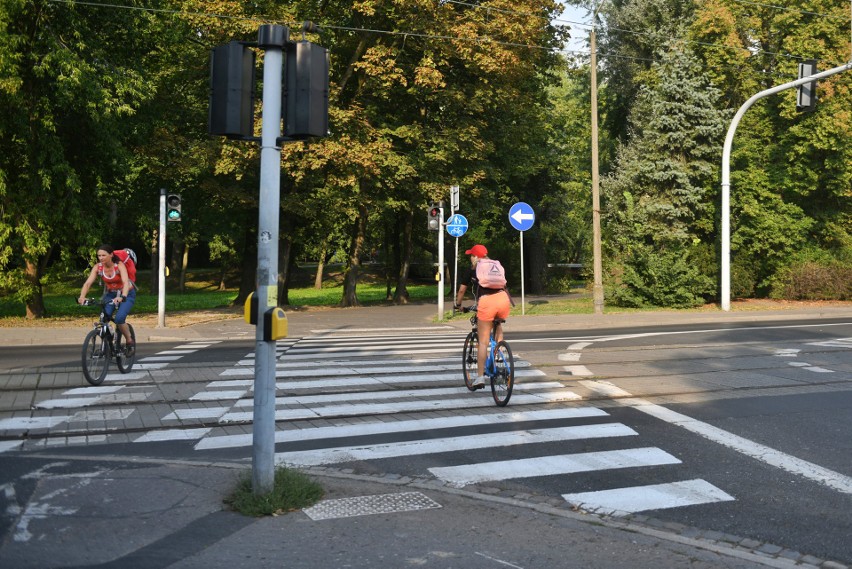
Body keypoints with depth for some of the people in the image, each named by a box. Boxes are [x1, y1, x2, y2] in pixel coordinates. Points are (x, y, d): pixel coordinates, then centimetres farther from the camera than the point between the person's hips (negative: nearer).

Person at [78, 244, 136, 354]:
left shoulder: (119, 265, -25)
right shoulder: (97, 267, -14)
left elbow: (125, 282, -40)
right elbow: (88, 283, -23)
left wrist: (122, 297, -58)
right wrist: (82, 296, -42)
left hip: (127, 294, -4)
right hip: (110, 294, 4)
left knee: (119, 318, -25)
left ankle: (130, 341, -1)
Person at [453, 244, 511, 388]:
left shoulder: (472, 269, 18)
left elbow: (462, 290, 24)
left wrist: (458, 304, 41)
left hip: (486, 301, -4)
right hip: (503, 298, 4)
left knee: (483, 341, 3)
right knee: (498, 324, 35)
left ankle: (480, 377, 0)